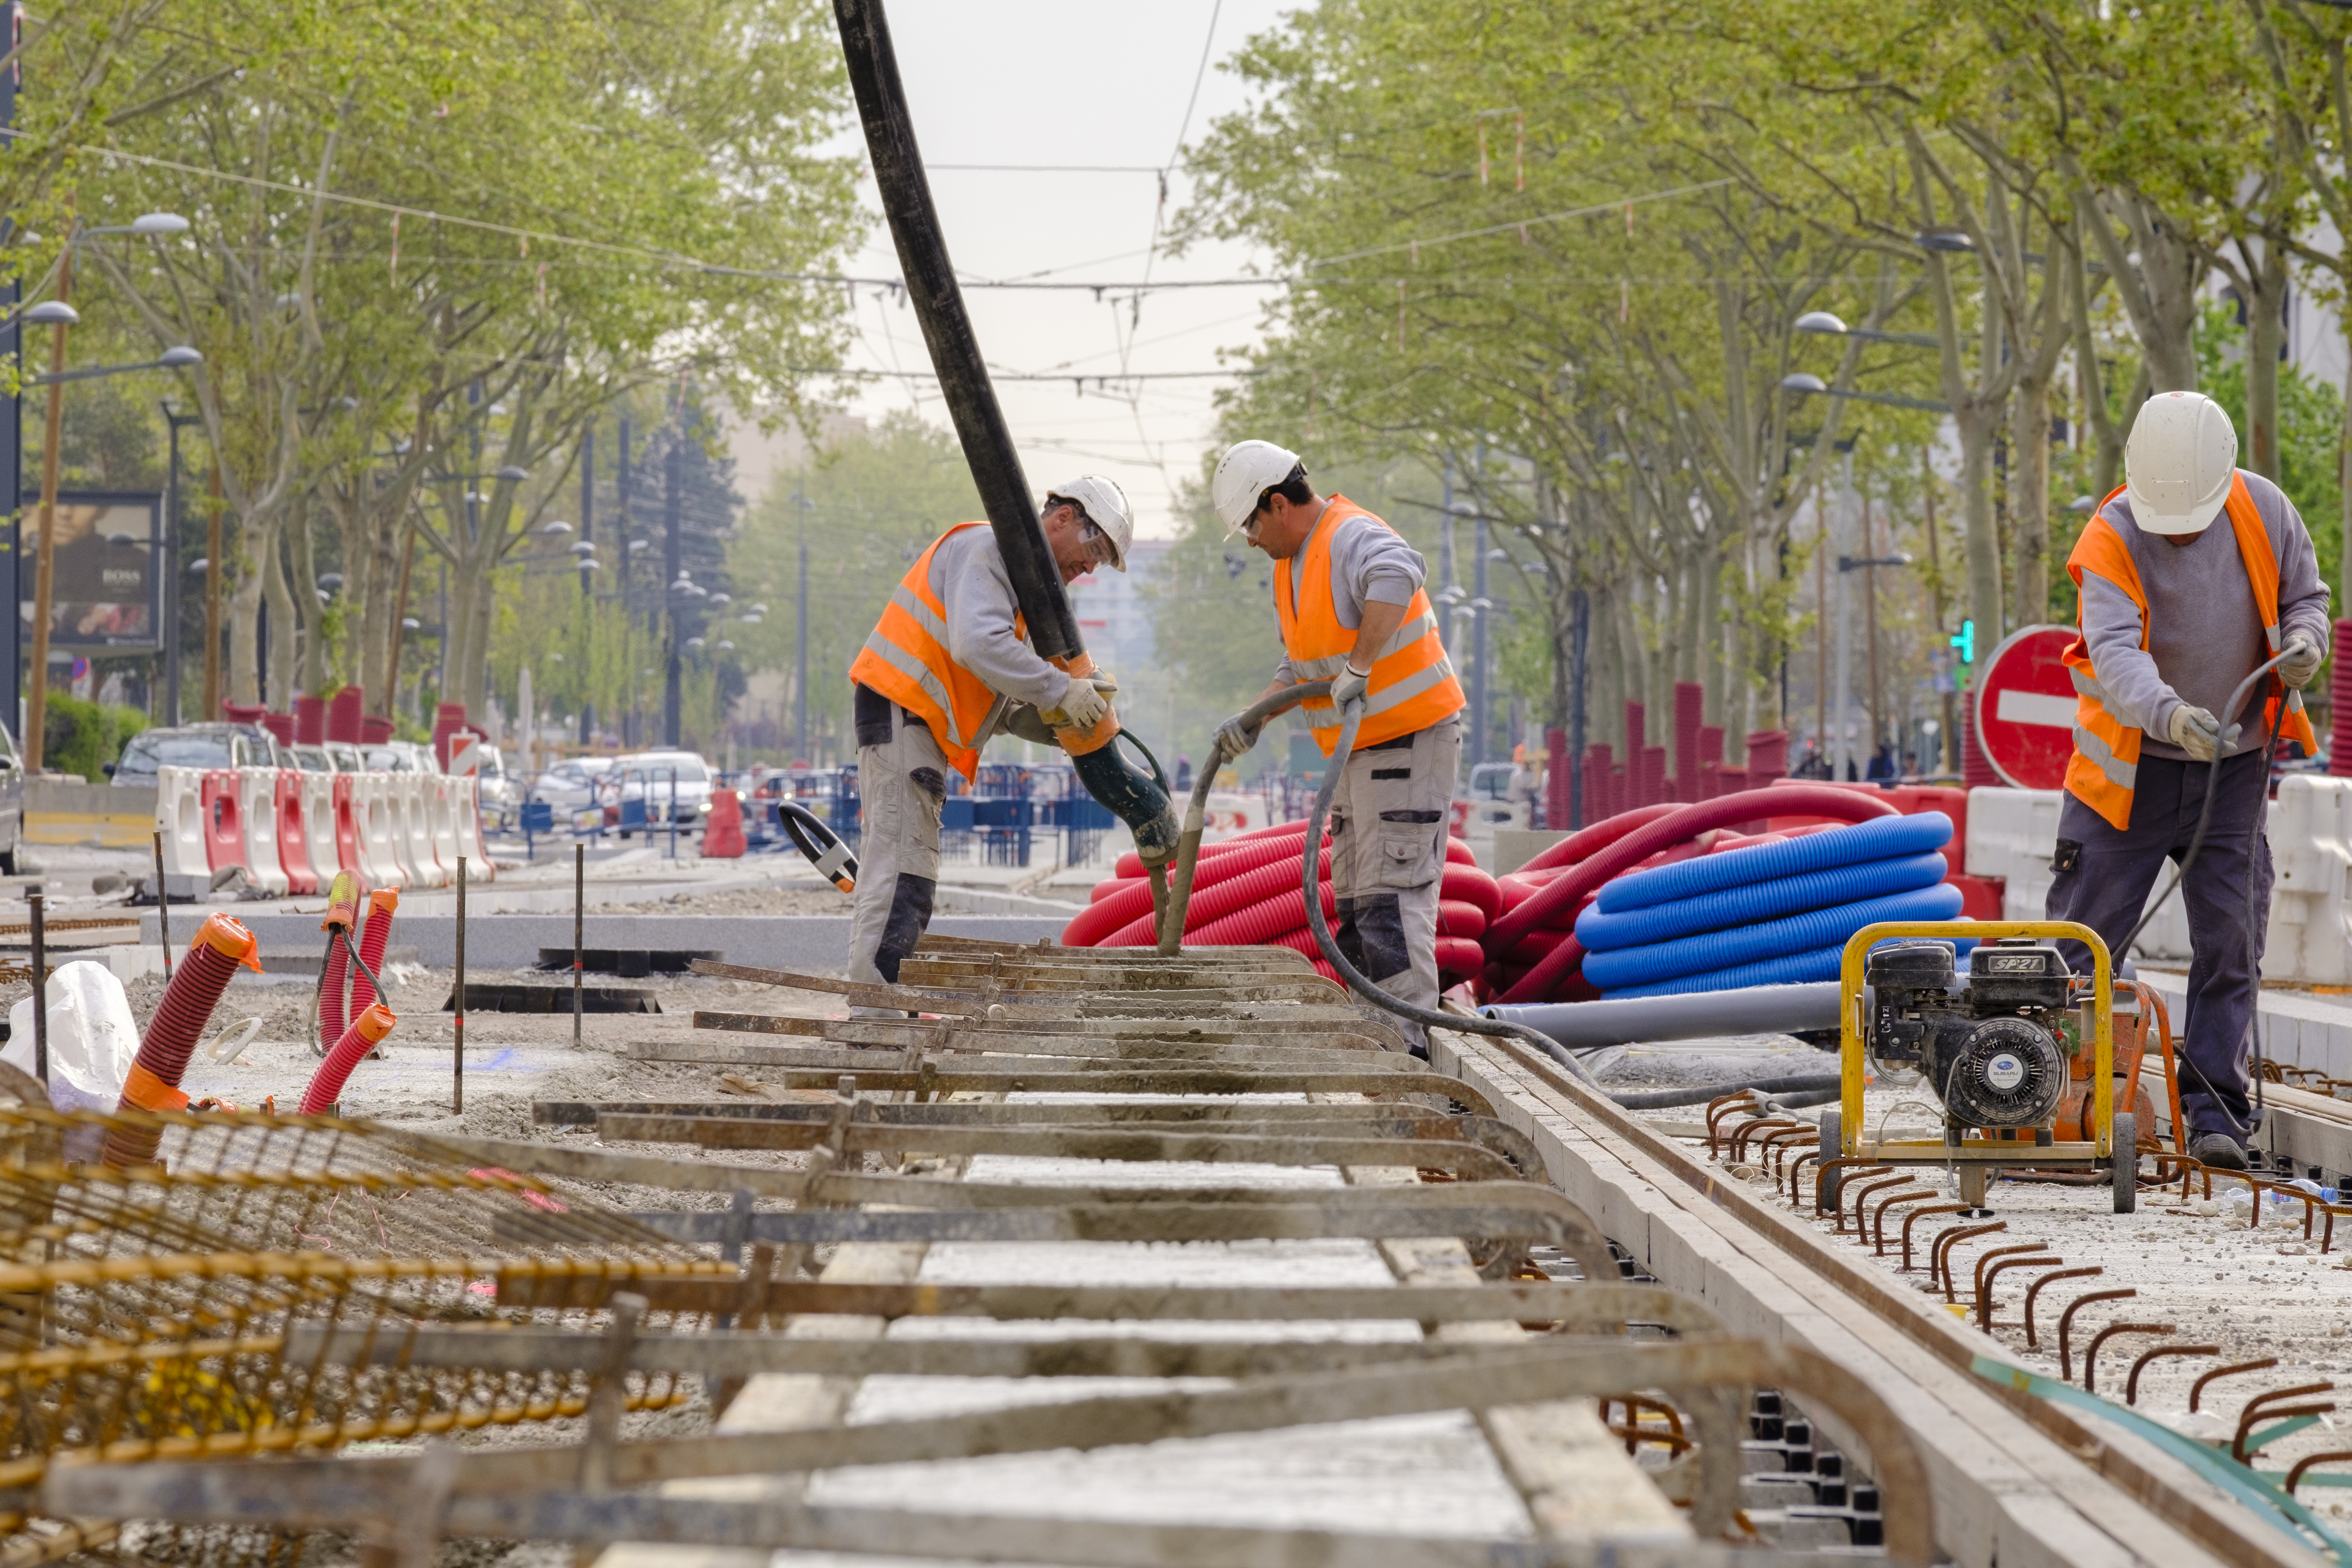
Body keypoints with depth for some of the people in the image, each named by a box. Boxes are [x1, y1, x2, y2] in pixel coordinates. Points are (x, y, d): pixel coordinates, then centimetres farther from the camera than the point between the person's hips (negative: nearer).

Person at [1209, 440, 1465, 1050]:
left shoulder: (1351, 538, -20)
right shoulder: (1290, 564, 12)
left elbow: (1398, 575, -44)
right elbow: (1299, 666, 18)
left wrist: (1358, 668, -45)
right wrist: (1254, 720, 1)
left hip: (1410, 741, -10)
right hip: (1361, 750, 10)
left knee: (1391, 895, -15)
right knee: (1356, 898, 12)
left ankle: (1408, 1038, -17)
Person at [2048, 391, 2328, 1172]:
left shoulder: (2264, 512, -8)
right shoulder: (2109, 542, -20)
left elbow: (2305, 595, 8)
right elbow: (2115, 652, -34)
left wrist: (2305, 643, -16)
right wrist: (2170, 714, -53)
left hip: (2233, 764, 3)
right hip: (2131, 765, -2)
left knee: (2231, 943, -1)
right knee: (2082, 935, 0)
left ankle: (2215, 1110, 4)